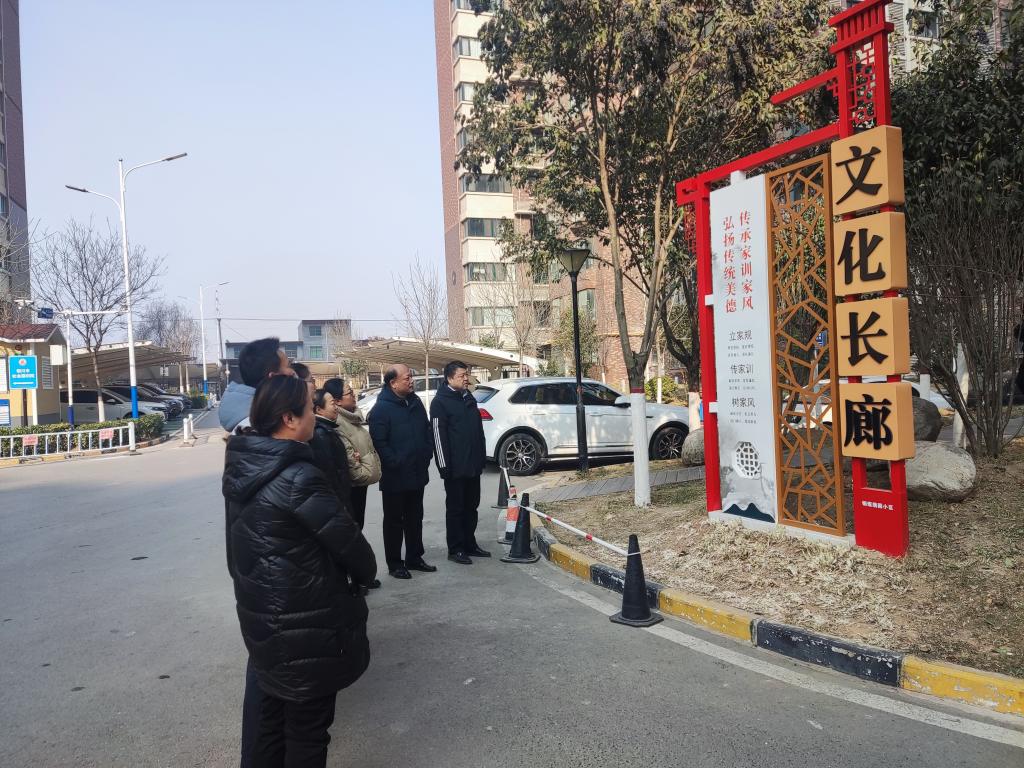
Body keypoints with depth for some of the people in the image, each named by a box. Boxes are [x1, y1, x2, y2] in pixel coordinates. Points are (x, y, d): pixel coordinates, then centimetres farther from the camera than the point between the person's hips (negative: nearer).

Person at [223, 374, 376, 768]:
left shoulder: (241, 468, 0)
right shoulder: (298, 477, -26)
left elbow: (245, 540, 8)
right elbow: (346, 537, -19)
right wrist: (365, 573, 1)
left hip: (262, 616, 8)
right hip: (305, 625, -8)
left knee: (272, 716, 24)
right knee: (307, 727, 11)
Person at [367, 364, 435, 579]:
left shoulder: (415, 402, 7)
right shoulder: (381, 408, -15)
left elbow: (427, 430, 16)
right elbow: (379, 442, -19)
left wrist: (427, 455, 7)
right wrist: (397, 464, -18)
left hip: (417, 474, 7)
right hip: (394, 478, -7)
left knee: (414, 518, 16)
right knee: (394, 521, 6)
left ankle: (414, 557, 29)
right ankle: (394, 563, 17)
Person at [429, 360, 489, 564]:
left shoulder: (469, 398, 14)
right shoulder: (440, 402, -10)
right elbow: (438, 435, -15)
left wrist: (482, 458, 15)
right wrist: (444, 465, -19)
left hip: (473, 465, 8)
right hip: (455, 467, -7)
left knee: (471, 506, 14)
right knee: (455, 508, 1)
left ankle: (470, 544, 25)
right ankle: (455, 549, 9)